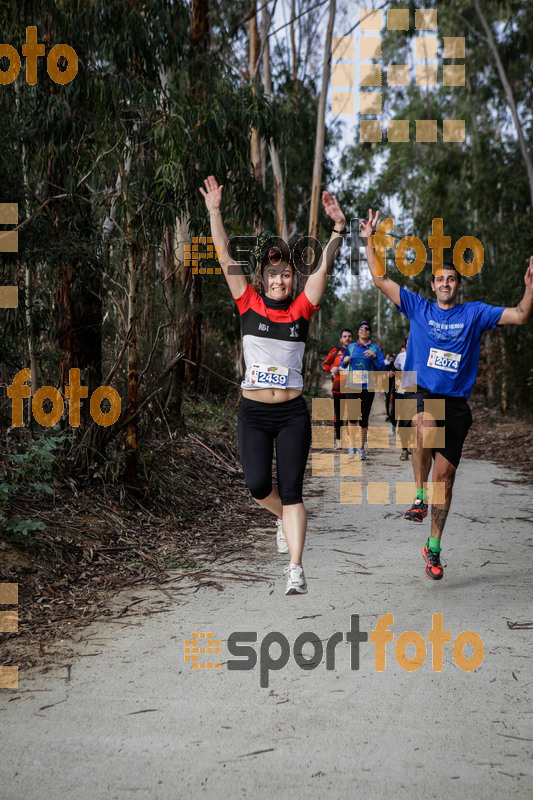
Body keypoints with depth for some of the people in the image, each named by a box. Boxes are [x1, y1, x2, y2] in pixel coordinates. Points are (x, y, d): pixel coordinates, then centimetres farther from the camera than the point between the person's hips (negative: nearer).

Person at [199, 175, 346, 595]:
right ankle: (287, 517, 25)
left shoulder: (301, 310, 3)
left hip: (293, 412, 0)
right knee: (258, 484, -9)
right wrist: (215, 212, -6)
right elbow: (226, 259, -1)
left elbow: (325, 266, -4)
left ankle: (296, 568, -1)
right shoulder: (249, 305, 3)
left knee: (292, 489, -3)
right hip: (254, 412, 0)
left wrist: (338, 227, -15)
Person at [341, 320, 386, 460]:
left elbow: (382, 368, 0)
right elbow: (343, 365, 23)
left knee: (364, 417, 2)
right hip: (352, 385, 0)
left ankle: (361, 448, 16)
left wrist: (374, 357, -16)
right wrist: (345, 361, 0)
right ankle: (352, 445, -8)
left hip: (368, 386, 0)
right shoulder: (351, 347, 12)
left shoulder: (375, 349, 7)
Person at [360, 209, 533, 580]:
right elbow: (381, 279, 8)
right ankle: (419, 495, -18)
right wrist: (371, 242, 0)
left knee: (445, 474, 3)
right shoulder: (418, 307, 9)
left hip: (456, 403, 1)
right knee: (427, 427, -38)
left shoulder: (475, 313, 8)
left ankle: (434, 547, 17)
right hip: (420, 393, -1)